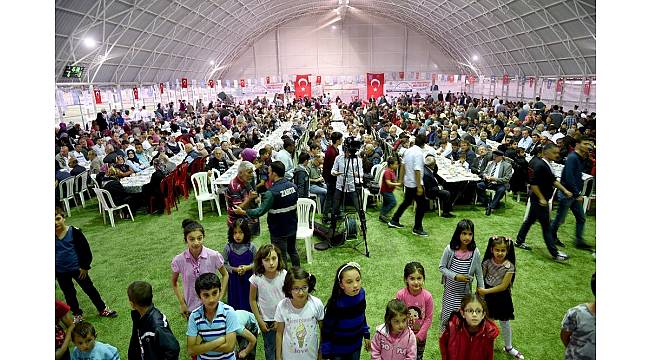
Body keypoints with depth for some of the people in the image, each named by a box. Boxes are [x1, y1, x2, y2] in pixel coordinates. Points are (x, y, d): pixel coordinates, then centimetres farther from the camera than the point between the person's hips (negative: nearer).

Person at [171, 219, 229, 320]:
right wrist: (182, 304, 1)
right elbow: (174, 282, 4)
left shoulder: (214, 256, -17)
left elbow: (225, 275, -1)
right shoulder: (179, 260, -14)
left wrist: (220, 296, -6)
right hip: (191, 309, 1)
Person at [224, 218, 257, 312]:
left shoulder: (251, 246, -7)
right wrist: (235, 269, -16)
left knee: (248, 302, 10)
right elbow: (224, 265, -3)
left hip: (248, 279, 0)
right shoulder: (228, 247, -7)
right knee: (235, 302, 9)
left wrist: (247, 267, -15)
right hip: (234, 279, 0)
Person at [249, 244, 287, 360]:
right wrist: (259, 320, -4)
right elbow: (252, 300, -5)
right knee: (269, 348, 18)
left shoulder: (285, 275, -18)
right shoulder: (256, 278, -17)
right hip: (266, 320, 1)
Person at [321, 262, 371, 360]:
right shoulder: (335, 304, -30)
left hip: (356, 345, 5)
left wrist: (366, 335, 11)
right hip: (338, 349, -4)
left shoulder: (361, 294, -16)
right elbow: (326, 330, -18)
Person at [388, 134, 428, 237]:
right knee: (421, 205, 3)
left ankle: (394, 221, 28)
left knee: (406, 202, 22)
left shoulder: (408, 151, 6)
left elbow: (403, 165, 12)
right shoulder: (419, 153, -20)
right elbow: (417, 170, -24)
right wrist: (419, 186, -22)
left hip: (407, 182, 9)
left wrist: (401, 179, 21)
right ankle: (417, 228, 9)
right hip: (415, 184, -9)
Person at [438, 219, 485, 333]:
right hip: (450, 289, -1)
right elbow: (442, 267, -7)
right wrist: (455, 276, -20)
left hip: (465, 291, 1)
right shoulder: (450, 249, -17)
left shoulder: (475, 252, -14)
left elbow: (479, 274, -3)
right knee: (447, 314, 11)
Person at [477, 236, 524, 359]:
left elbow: (503, 286, -20)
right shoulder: (487, 262, -13)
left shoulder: (509, 266, -18)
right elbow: (481, 279, -5)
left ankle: (508, 347, 38)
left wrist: (486, 291, -22)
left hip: (502, 297, -1)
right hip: (488, 296, 1)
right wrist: (479, 291, -6)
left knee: (505, 323, 16)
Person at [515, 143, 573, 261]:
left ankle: (519, 242, 29)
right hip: (539, 201, -10)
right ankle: (555, 253, 3)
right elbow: (533, 183, -25)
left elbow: (553, 180, 20)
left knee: (530, 220, 18)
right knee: (546, 227, -4)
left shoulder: (546, 165, 9)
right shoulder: (540, 165, -22)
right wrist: (541, 198, -21)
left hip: (537, 201, 10)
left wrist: (565, 190, 14)